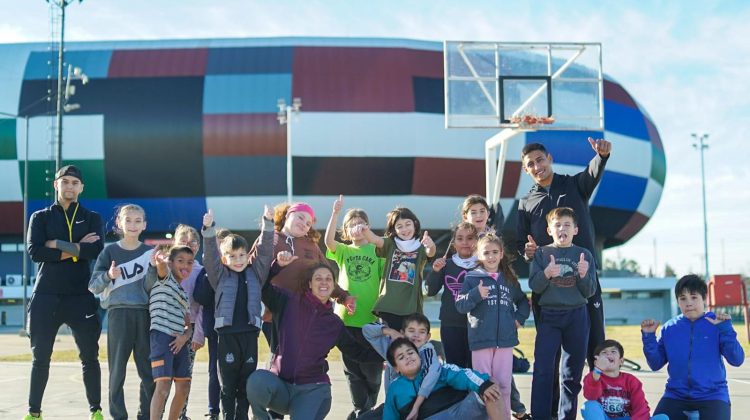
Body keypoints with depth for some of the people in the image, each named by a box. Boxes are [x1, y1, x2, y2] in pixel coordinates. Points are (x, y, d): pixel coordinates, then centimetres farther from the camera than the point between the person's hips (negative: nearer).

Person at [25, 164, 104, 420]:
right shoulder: (40, 217, 10)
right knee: (40, 357, 4)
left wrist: (57, 244, -11)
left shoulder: (92, 219, 11)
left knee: (89, 356, 0)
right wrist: (76, 249, -10)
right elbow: (34, 252, -7)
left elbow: (96, 250, -9)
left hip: (81, 297, 0)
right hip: (46, 296, 0)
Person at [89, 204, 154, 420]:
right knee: (117, 369, 0)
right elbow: (93, 286, 0)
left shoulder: (150, 252, 9)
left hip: (145, 314, 2)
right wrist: (108, 275, -20)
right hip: (118, 313, -2)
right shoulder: (110, 252, 5)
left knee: (148, 370, 3)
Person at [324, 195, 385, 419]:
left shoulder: (377, 251, 3)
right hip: (346, 317, 2)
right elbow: (328, 240, -14)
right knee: (352, 367, 8)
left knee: (371, 366, 5)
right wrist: (335, 213, -22)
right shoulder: (343, 251, 6)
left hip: (370, 317, -2)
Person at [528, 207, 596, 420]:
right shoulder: (541, 253, 5)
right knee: (543, 369, -11)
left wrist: (583, 275, -17)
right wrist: (546, 273, -23)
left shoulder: (584, 255, 7)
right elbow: (534, 286, -4)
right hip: (549, 316, -1)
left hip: (577, 316, 1)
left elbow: (589, 292, 3)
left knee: (572, 372, 6)